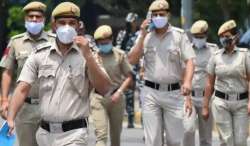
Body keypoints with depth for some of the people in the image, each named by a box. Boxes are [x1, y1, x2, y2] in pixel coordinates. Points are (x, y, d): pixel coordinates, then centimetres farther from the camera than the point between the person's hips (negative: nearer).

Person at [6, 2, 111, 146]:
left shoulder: (87, 55, 0)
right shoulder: (39, 55, 5)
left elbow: (105, 89, -10)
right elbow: (22, 89, -2)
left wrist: (88, 55, -18)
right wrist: (10, 119, -17)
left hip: (74, 134, -3)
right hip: (45, 133, 4)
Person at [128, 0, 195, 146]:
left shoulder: (179, 35, 1)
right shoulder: (145, 36, 7)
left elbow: (189, 61, -5)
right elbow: (132, 60, 1)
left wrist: (187, 82, -22)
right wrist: (143, 36, -5)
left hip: (174, 92, -1)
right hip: (151, 92, 1)